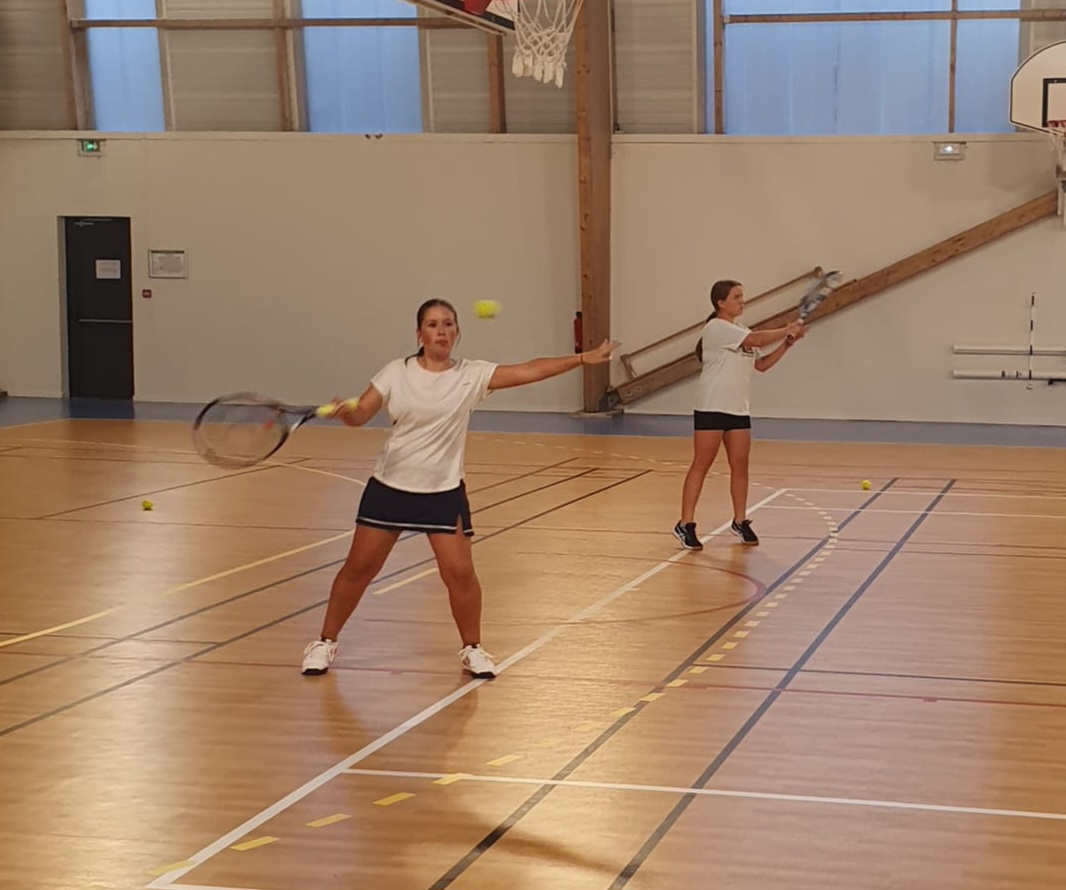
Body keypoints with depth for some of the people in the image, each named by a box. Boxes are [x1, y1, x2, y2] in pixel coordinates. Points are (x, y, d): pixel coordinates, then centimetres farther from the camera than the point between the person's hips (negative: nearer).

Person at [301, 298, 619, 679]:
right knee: (359, 567, 5)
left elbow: (530, 370, -10)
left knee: (460, 572, -7)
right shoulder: (396, 373, -3)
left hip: (443, 492, 0)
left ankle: (472, 649, 15)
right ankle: (325, 643, 22)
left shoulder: (471, 375, -5)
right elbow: (361, 414, -6)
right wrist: (344, 411, -30)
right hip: (390, 487, 1)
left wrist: (583, 359, -16)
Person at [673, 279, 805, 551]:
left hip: (738, 409, 8)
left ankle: (740, 521, 16)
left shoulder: (741, 332, 14)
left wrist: (787, 343, 1)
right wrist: (786, 330, -12)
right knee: (701, 465, -5)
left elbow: (762, 364, 11)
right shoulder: (716, 328, -11)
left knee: (740, 465, 6)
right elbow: (756, 340, -21)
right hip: (712, 407, -8)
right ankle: (686, 524, -1)